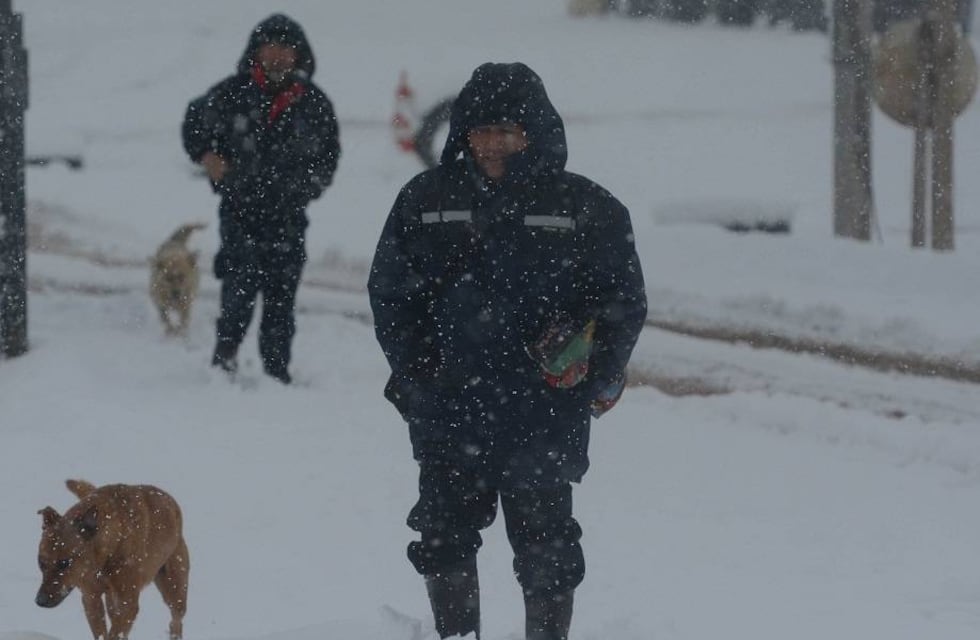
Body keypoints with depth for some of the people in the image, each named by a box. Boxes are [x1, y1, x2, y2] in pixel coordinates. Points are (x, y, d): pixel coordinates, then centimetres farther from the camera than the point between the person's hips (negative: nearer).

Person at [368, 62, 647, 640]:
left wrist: (593, 375, -9)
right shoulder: (426, 200, 6)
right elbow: (390, 292, 11)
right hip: (449, 413, 3)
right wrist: (414, 372, -1)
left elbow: (626, 303, 4)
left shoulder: (587, 209, 0)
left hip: (545, 416, -3)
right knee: (445, 537, 9)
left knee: (546, 549, -1)